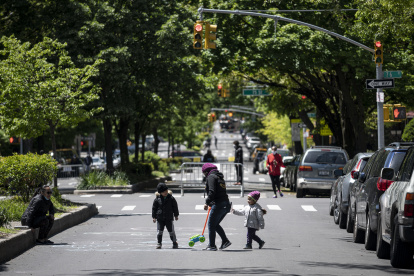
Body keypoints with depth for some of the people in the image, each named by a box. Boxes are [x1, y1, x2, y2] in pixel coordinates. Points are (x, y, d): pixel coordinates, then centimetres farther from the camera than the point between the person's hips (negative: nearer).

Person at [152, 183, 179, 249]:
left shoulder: (171, 198, -2)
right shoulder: (157, 199, -4)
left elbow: (175, 206, 8)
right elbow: (154, 208, 3)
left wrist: (176, 215, 10)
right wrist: (154, 217, 2)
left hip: (169, 218, 0)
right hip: (160, 218, 0)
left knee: (171, 231, 5)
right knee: (159, 231, -3)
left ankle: (175, 243, 17)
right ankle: (159, 243, 8)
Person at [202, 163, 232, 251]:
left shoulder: (211, 177, -5)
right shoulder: (220, 177, 22)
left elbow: (212, 191, -18)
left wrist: (207, 202, -17)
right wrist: (210, 203, 31)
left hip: (218, 204, -9)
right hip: (226, 204, 9)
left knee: (211, 224, 0)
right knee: (215, 224, 19)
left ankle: (212, 246, 1)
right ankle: (225, 241, 12)